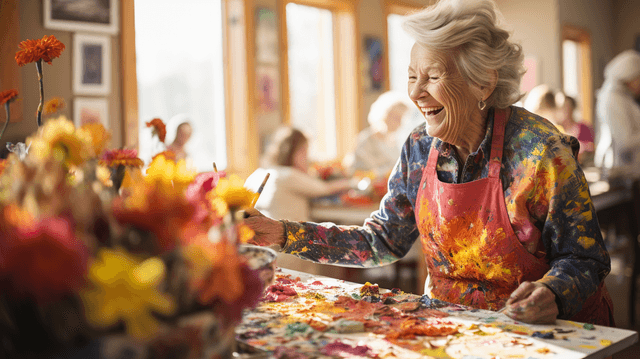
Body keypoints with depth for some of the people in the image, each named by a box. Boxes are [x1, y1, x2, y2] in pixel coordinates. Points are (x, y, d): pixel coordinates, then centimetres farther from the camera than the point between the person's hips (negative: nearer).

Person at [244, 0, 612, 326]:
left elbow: (584, 258, -10)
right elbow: (381, 243, 4)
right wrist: (282, 233, -3)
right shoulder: (420, 149, -2)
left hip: (545, 330, -4)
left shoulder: (540, 153, -18)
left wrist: (551, 295, -33)